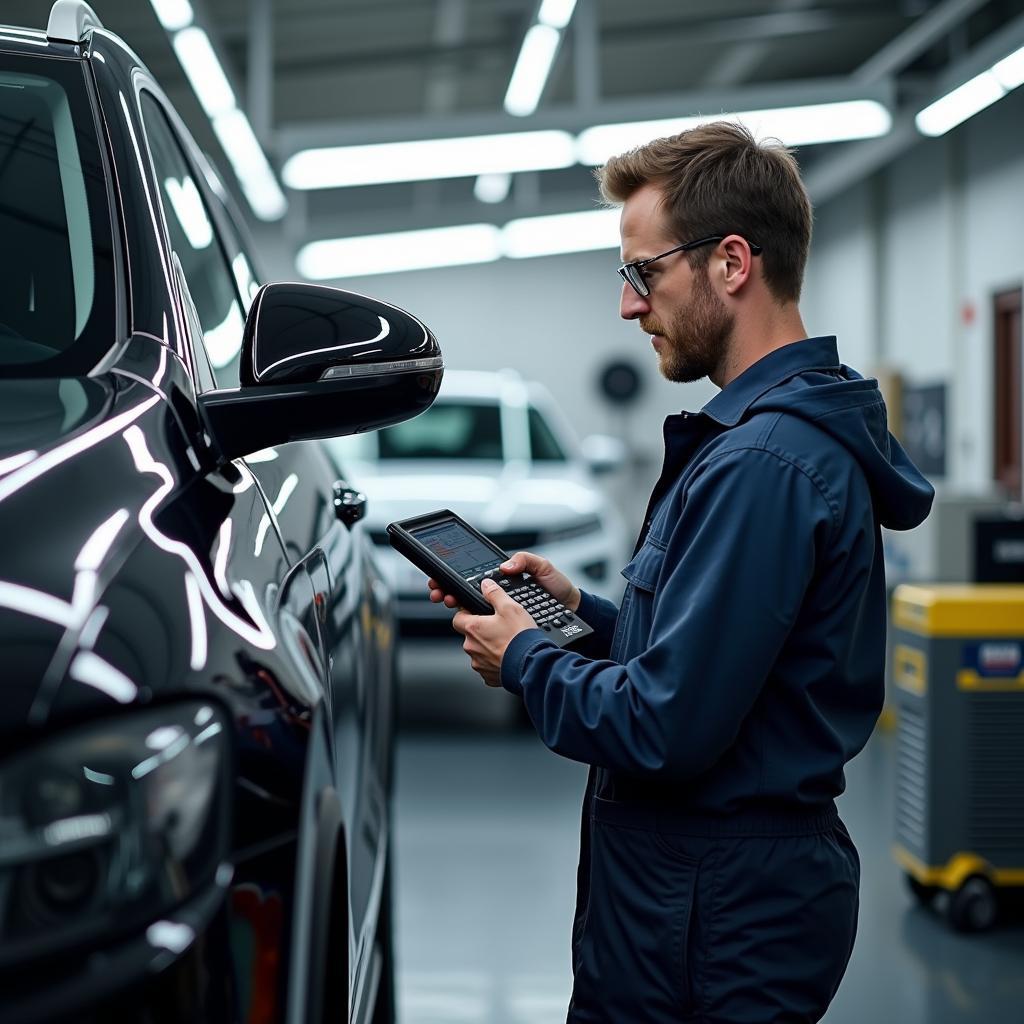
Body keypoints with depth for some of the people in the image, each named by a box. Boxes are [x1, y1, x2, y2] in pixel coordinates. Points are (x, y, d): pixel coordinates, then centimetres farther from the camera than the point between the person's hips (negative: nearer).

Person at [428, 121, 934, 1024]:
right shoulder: (804, 432, 11)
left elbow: (664, 730, -25)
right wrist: (581, 610, 9)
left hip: (706, 910, -10)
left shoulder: (760, 465, -23)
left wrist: (524, 660, -9)